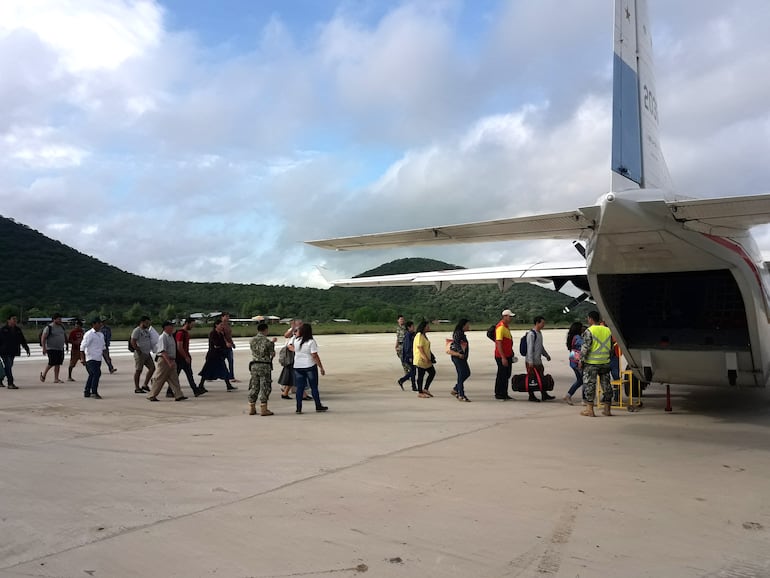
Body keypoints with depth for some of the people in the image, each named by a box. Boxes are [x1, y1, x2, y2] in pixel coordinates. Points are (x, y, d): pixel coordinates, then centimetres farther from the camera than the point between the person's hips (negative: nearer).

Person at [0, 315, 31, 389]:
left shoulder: (18, 330, 10)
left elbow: (23, 340, 13)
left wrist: (27, 349, 5)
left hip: (13, 352, 6)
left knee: (8, 367, 13)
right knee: (8, 367, -11)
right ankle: (10, 384, -11)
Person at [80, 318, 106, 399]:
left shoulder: (101, 334, 13)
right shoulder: (89, 334, -10)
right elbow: (82, 347, -14)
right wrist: (82, 358, -18)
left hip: (98, 358, 8)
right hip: (91, 358, -8)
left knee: (92, 375, 14)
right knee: (97, 373, -17)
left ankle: (86, 392, 25)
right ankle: (94, 392, -11)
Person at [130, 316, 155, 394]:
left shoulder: (147, 330, 16)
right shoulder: (137, 330, -11)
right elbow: (133, 342, -18)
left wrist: (152, 348, 14)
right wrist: (138, 351, -18)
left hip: (147, 353, 9)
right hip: (140, 354, -9)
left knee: (152, 368, 5)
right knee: (138, 370, -2)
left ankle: (145, 385, 12)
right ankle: (137, 388, 5)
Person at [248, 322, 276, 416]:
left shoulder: (252, 340, 6)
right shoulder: (267, 341, -11)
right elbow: (272, 354, -6)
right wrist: (272, 343, 11)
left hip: (254, 365, 6)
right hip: (264, 366, -5)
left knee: (254, 387, 12)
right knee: (264, 387, 0)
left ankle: (252, 408, 16)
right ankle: (263, 409, 1)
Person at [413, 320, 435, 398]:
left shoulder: (424, 335, 16)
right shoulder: (419, 335, -15)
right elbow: (420, 348, -21)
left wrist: (429, 357, 20)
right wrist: (425, 358, -24)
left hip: (426, 359, 10)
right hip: (421, 359, -10)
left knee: (432, 372, 10)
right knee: (421, 375, -2)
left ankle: (425, 389, 17)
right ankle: (420, 392, 7)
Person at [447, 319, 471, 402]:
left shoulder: (461, 333, 17)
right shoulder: (458, 333, -14)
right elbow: (456, 344, -23)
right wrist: (460, 353, -24)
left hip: (462, 357, 11)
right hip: (458, 357, -11)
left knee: (467, 373, 14)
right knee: (461, 375, -7)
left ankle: (455, 390, 21)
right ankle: (461, 396, -3)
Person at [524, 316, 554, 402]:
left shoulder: (539, 333, 14)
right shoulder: (531, 334, -16)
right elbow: (530, 348, -19)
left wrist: (546, 355, 27)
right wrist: (530, 361, -21)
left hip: (538, 361, 9)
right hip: (532, 362, -9)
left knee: (541, 377, 12)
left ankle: (544, 395, 19)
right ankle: (531, 396, 8)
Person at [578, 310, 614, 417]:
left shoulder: (589, 331, -10)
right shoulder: (608, 330, 9)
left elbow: (585, 347, -14)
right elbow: (611, 346, 15)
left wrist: (581, 360, -7)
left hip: (591, 362, -6)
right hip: (605, 362, 6)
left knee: (590, 385, 0)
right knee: (606, 384, 11)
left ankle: (589, 409, 1)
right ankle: (607, 409, 17)